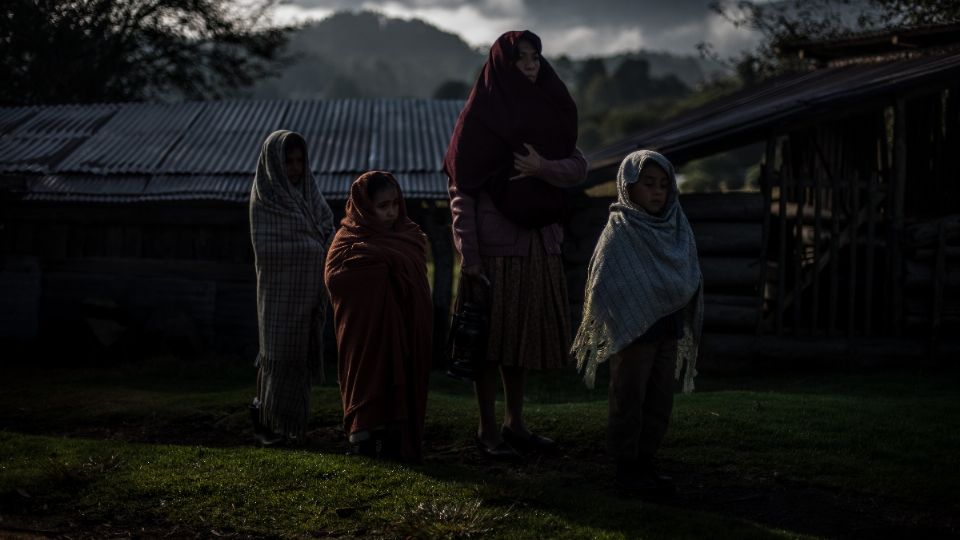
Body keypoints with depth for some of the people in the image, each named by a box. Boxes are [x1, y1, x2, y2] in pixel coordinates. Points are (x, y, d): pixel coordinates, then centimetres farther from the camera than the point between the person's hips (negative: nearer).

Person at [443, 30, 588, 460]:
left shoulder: (548, 113, 10)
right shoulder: (479, 118, -6)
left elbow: (578, 168, 4)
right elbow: (461, 190, -9)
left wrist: (543, 168, -18)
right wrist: (468, 255, -15)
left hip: (537, 244, 6)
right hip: (494, 244, -6)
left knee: (523, 334, 11)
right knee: (490, 336, 0)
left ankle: (515, 423, 22)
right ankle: (487, 429, 9)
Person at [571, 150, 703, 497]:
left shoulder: (677, 229, 7)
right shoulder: (619, 232, -11)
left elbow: (690, 279, 11)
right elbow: (602, 286, -14)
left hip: (668, 330, 6)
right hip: (633, 334, -6)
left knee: (659, 403, 12)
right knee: (629, 401, 3)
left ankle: (645, 463, 23)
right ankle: (626, 469, 10)